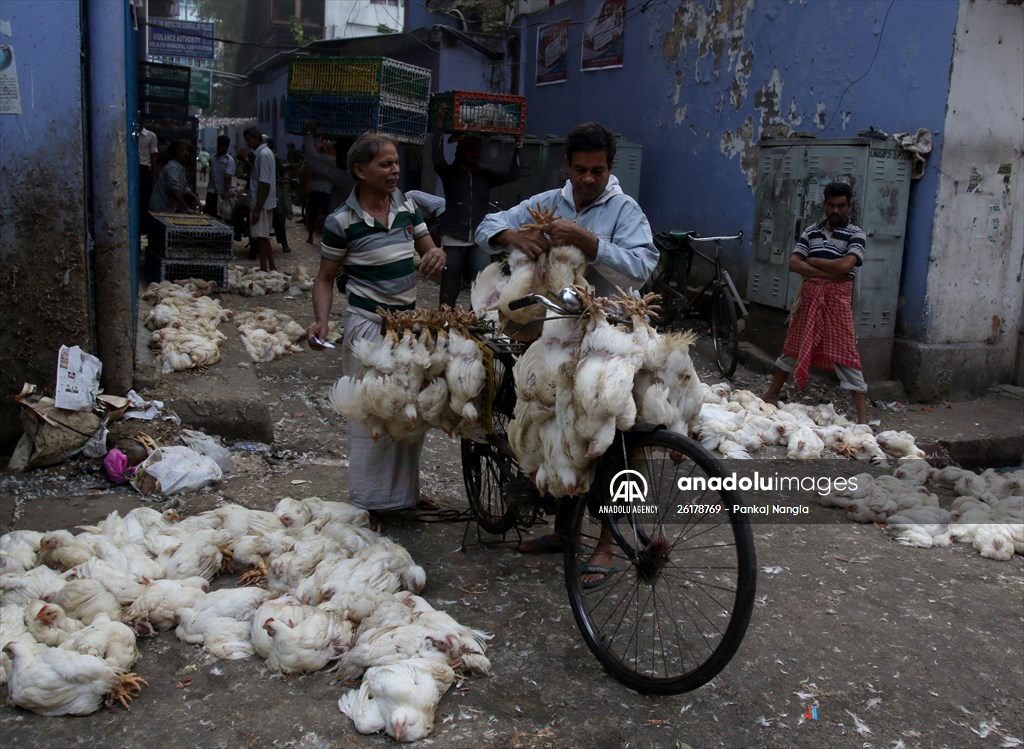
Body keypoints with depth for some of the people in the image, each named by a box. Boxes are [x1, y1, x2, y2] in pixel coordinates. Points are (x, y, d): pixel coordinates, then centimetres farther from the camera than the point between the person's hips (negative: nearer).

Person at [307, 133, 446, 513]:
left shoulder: (407, 207, 4)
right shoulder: (342, 222, -10)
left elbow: (428, 250, 12)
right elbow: (325, 278, -3)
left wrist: (437, 255, -12)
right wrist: (321, 320, -19)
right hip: (368, 325, -6)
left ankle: (405, 491, 29)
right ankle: (368, 500, 17)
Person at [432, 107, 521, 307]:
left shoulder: (486, 176, 12)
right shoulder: (451, 173, 3)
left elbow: (512, 175, 2)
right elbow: (437, 159, -16)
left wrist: (517, 145, -6)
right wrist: (440, 126, -20)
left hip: (480, 242, 2)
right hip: (453, 241, -2)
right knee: (449, 292, 5)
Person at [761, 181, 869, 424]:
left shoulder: (856, 234, 0)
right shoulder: (811, 232, 11)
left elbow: (845, 265, -16)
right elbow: (793, 263, -2)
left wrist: (812, 261, -4)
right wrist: (828, 273, -12)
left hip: (837, 298, -4)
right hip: (809, 295, 4)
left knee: (845, 355, -6)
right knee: (794, 347, 15)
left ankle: (862, 416, -4)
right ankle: (772, 395, 30)